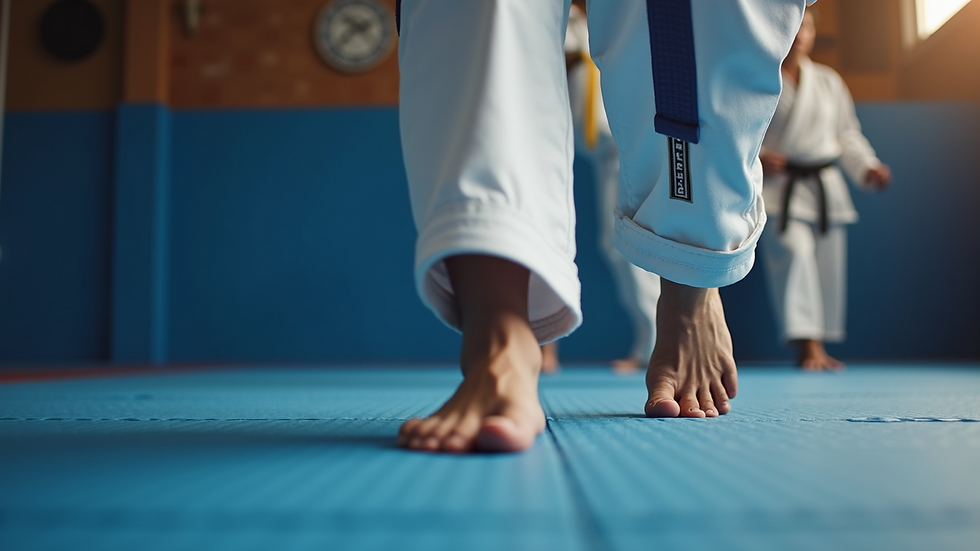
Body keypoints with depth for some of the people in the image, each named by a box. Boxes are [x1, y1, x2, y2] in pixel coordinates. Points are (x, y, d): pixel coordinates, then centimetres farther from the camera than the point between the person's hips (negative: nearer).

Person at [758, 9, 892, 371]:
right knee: (792, 253, -23)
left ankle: (817, 349, 18)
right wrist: (755, 156, -18)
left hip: (824, 185, 5)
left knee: (828, 264, 5)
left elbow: (847, 133, 15)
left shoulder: (829, 81, 12)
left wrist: (868, 167, 2)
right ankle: (806, 343, -19)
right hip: (778, 186, -4)